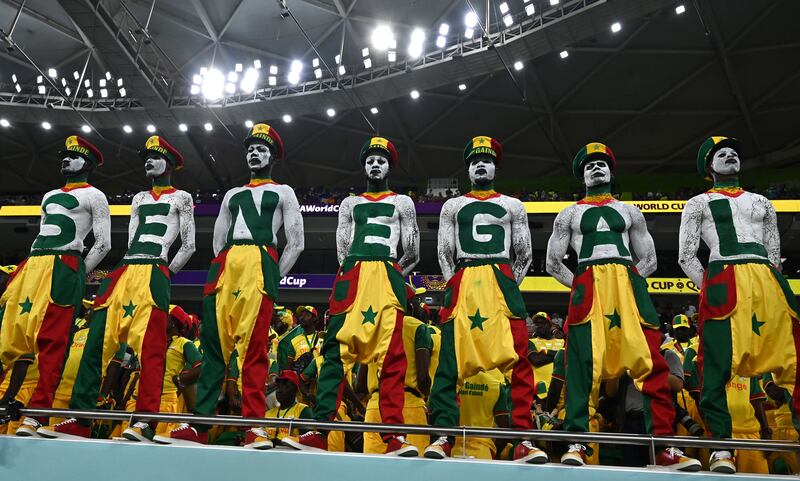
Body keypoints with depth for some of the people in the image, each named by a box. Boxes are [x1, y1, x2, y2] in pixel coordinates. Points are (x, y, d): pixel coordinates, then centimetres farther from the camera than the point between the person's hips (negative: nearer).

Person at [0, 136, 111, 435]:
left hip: (63, 268, -7)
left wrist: (78, 274, -2)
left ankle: (37, 413, -14)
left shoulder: (94, 196, 5)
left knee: (51, 340, -12)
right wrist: (30, 268, 15)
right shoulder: (50, 196, 27)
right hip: (31, 265, 8)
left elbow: (103, 243, 0)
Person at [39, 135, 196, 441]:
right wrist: (132, 274, 12)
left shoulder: (181, 198, 11)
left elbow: (189, 245, 7)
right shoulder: (139, 199, 27)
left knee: (150, 346, -14)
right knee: (98, 341, -1)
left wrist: (166, 273, 5)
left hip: (154, 274, -6)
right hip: (123, 271, 6)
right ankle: (79, 419, 1)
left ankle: (143, 421, -18)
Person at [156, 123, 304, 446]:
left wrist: (271, 278, 3)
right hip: (225, 267, 5)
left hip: (260, 265, -5)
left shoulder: (283, 192, 16)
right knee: (213, 346, -2)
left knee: (254, 350, -11)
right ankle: (198, 425, -1)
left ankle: (253, 427, -11)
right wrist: (227, 271, 13)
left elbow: (296, 243, 8)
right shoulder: (232, 195, 28)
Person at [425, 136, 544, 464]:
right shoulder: (453, 206, 18)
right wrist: (455, 288, 3)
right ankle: (443, 435, -6)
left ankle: (523, 439, -8)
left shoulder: (513, 206, 18)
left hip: (503, 282, 0)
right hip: (463, 283, 0)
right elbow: (444, 253, 12)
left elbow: (524, 254, 14)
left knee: (518, 359, -10)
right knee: (451, 360, -7)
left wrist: (508, 288, 6)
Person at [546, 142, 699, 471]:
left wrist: (627, 282, 5)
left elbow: (649, 261, 20)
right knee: (581, 365, -10)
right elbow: (553, 262, 14)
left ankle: (664, 446, -2)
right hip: (588, 285, -1)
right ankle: (576, 443, -7)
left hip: (629, 284, 2)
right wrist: (580, 287, 3)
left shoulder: (630, 212, 23)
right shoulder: (570, 214, 19)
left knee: (651, 362, -6)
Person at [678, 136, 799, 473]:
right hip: (724, 280, -4)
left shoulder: (761, 202, 27)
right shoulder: (698, 203, 15)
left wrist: (769, 283, 12)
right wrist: (711, 290, -1)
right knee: (717, 365, -11)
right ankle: (721, 446, -8)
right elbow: (686, 256, 6)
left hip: (768, 281, 5)